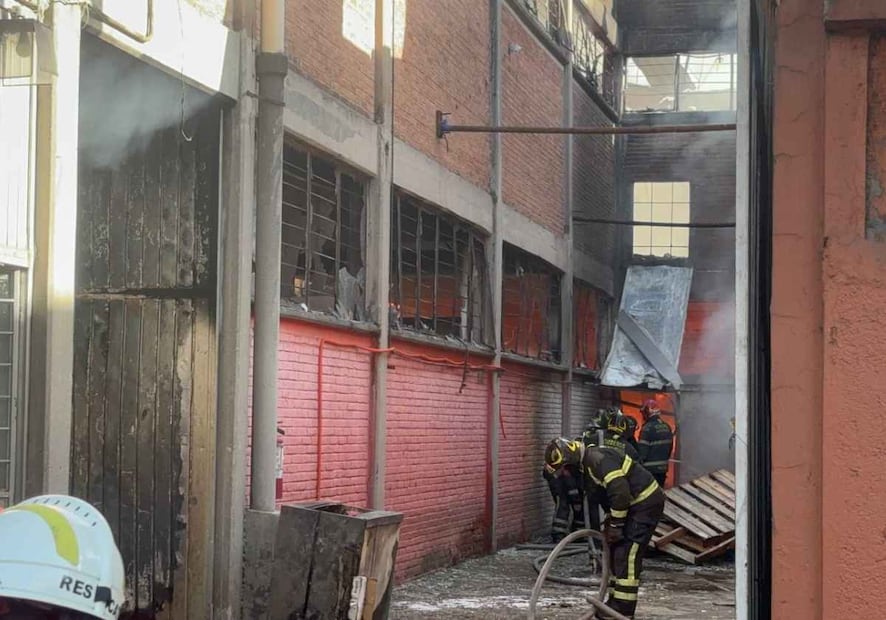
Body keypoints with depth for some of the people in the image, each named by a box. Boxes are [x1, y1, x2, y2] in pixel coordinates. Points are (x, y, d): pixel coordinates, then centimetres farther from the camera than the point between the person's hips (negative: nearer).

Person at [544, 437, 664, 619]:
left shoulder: (597, 458, -21)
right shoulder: (586, 464, 12)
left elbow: (620, 491, -27)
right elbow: (605, 496, 21)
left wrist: (616, 525, -18)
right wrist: (609, 524, 11)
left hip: (646, 502, -11)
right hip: (634, 504, 11)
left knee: (627, 556, -12)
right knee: (615, 552, 15)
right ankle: (616, 603, 24)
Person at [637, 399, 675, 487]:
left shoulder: (648, 428, -18)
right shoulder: (666, 427, 7)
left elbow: (642, 451, -18)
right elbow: (670, 447, 14)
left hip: (650, 469, -7)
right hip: (663, 468, 7)